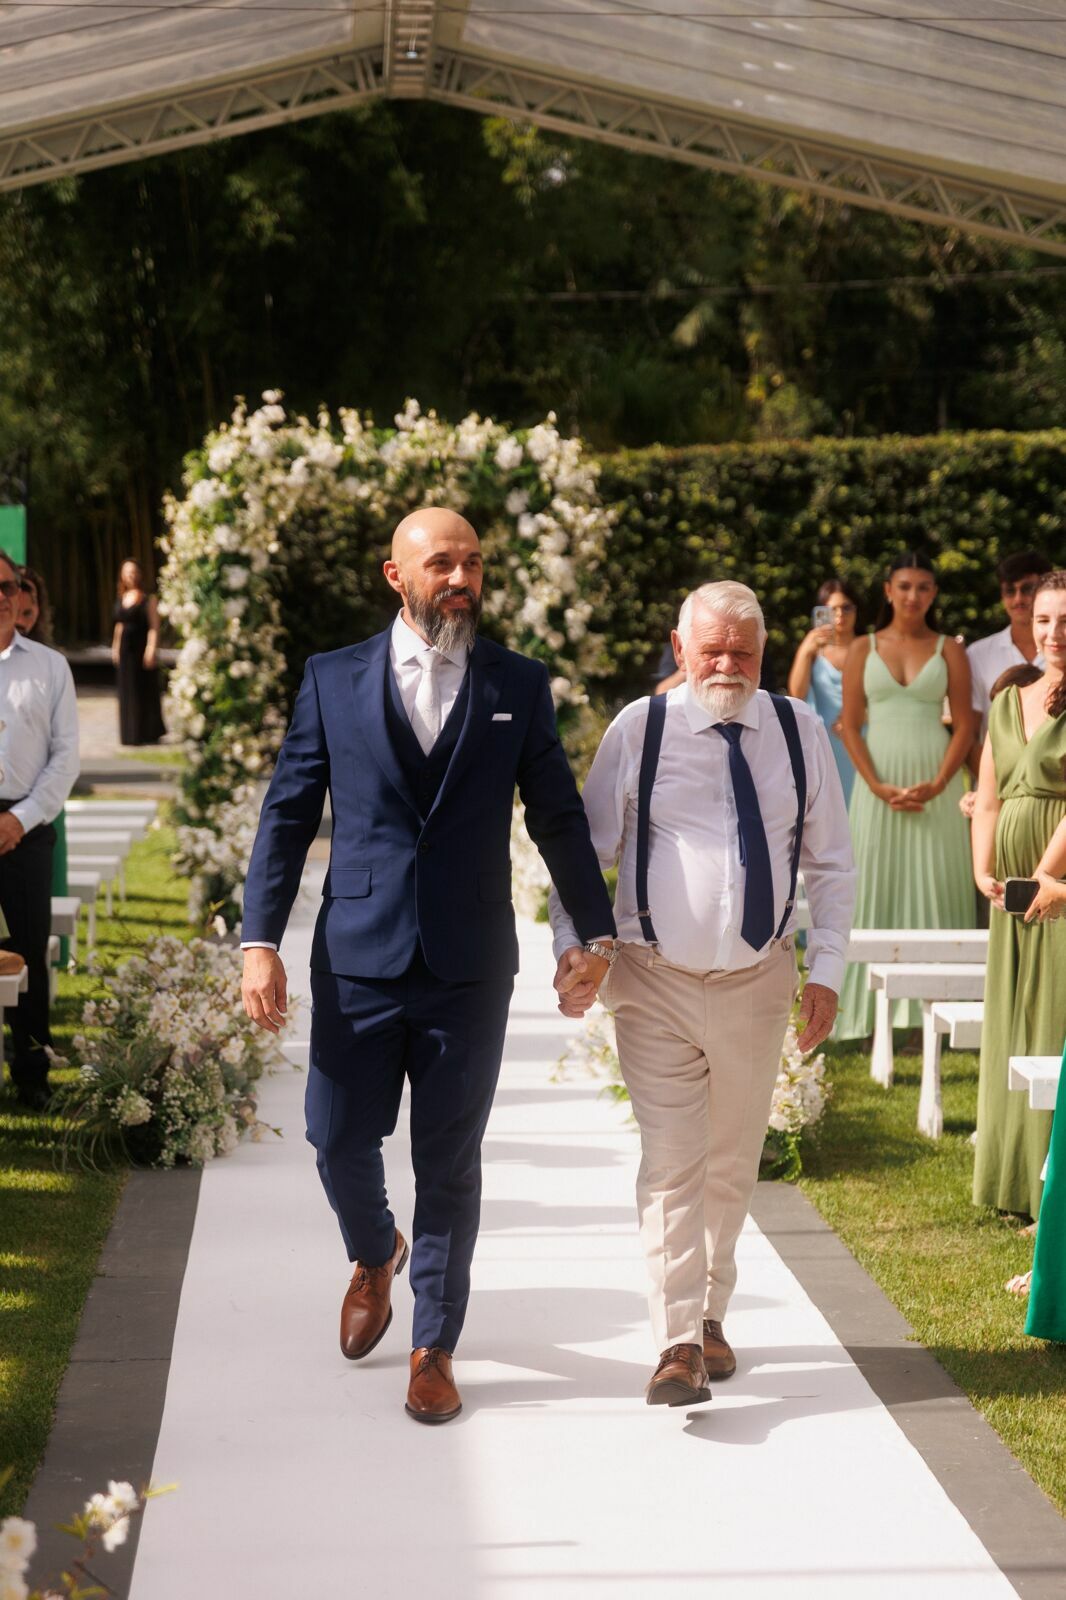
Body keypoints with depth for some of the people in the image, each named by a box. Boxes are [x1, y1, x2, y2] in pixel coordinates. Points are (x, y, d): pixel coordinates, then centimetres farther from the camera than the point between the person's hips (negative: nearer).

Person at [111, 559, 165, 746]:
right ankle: (131, 734, 13)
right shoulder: (121, 599, 13)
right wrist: (115, 647, 15)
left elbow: (154, 627, -12)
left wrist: (151, 650, -20)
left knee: (145, 691, -3)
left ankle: (148, 734, 4)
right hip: (125, 650, 6)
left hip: (141, 648, -6)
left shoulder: (148, 599, -6)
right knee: (127, 693, 7)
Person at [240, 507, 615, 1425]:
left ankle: (435, 1347, 18)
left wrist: (598, 934, 4)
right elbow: (288, 814, 4)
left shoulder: (520, 687, 5)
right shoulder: (333, 679, 4)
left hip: (470, 966, 0)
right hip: (358, 958, 0)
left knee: (449, 1162, 4)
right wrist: (261, 942, -4)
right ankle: (375, 1256, 38)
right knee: (340, 1140, 4)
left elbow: (560, 821, 9)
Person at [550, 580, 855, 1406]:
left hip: (758, 982, 3)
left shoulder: (799, 731, 2)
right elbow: (584, 849, -1)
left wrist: (826, 970, 2)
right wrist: (573, 947, -14)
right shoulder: (638, 730, -5)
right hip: (656, 982, -3)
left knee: (733, 1164, 14)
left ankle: (710, 1314, 31)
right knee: (671, 1164, -8)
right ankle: (679, 1344, -6)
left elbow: (832, 864, 8)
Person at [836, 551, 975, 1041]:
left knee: (934, 890, -1)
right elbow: (850, 726, 3)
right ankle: (875, 1014, 3)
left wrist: (937, 785, -13)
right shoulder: (863, 649, 7)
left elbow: (964, 725, 1)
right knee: (878, 889, 1)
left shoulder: (949, 650, 6)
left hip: (935, 788, 0)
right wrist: (879, 787, -10)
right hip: (878, 785, 1)